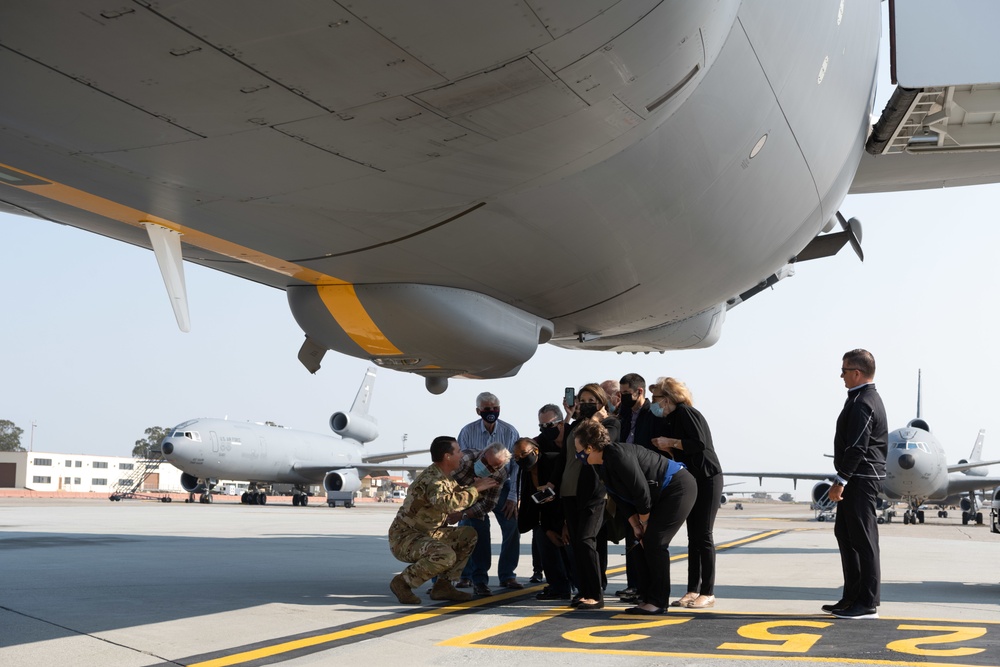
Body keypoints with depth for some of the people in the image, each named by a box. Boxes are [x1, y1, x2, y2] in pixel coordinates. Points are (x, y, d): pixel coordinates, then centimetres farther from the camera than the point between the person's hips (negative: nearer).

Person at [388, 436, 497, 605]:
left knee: (469, 536, 6)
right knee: (446, 555, -33)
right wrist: (475, 489, -30)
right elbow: (448, 503, -41)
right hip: (404, 538, -10)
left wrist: (476, 486, 7)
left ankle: (443, 585, 6)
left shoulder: (446, 478, 7)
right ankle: (402, 582, -11)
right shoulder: (431, 479, -23)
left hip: (427, 534, 10)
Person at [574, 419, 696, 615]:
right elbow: (621, 498, 10)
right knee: (645, 543, 7)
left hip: (679, 487, -10)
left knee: (654, 542, -13)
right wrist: (635, 525, 3)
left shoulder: (618, 455, -26)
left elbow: (641, 490, -24)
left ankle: (658, 601, -6)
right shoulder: (603, 464, 5)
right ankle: (647, 599, 11)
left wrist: (645, 522, -10)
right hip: (662, 495, 10)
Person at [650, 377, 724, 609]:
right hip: (691, 480, 9)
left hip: (708, 479, -9)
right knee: (693, 536, 8)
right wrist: (664, 447, -1)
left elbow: (699, 444, -24)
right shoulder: (672, 419, 13)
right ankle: (693, 590, 12)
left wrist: (671, 442, -17)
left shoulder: (685, 413, -14)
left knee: (703, 536, -7)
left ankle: (708, 593, -2)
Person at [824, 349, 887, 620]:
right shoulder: (868, 398, 18)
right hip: (859, 479, 11)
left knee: (863, 540, -6)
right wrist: (844, 480, 21)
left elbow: (857, 448, -22)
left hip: (861, 479, -11)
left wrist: (841, 481, -21)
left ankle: (868, 603, 0)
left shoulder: (863, 404, -16)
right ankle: (852, 597, 21)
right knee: (845, 534, 15)